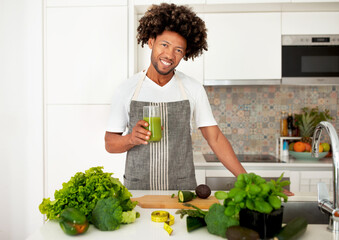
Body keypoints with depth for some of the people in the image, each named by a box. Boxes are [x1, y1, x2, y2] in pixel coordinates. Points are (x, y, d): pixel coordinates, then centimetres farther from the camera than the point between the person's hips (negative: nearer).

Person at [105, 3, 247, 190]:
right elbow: (110, 143, 3)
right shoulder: (127, 89, -1)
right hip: (138, 190, 0)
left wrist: (246, 180, -3)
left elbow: (215, 138, 3)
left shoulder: (193, 89, 0)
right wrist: (131, 139, -18)